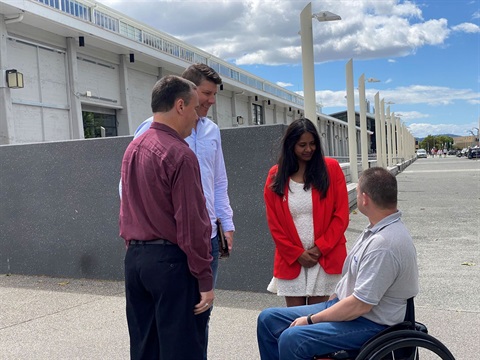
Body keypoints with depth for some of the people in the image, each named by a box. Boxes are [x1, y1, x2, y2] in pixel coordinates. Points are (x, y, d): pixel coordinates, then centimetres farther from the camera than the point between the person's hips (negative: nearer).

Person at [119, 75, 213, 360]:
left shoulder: (133, 149, 9)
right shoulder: (180, 154, -16)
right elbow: (191, 223, -18)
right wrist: (205, 280, -12)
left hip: (134, 258, 8)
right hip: (171, 261, -8)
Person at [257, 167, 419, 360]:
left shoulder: (384, 244, -28)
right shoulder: (378, 228, 5)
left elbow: (360, 305, -26)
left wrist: (311, 320, -16)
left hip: (369, 322, -9)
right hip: (343, 304, 10)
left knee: (291, 339, -28)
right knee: (268, 318, 5)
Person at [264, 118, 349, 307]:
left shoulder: (331, 168, -2)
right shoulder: (276, 176, 1)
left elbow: (341, 215, -2)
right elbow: (274, 222, 2)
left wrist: (320, 248, -8)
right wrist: (296, 253, -4)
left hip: (325, 258, -1)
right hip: (291, 260, 1)